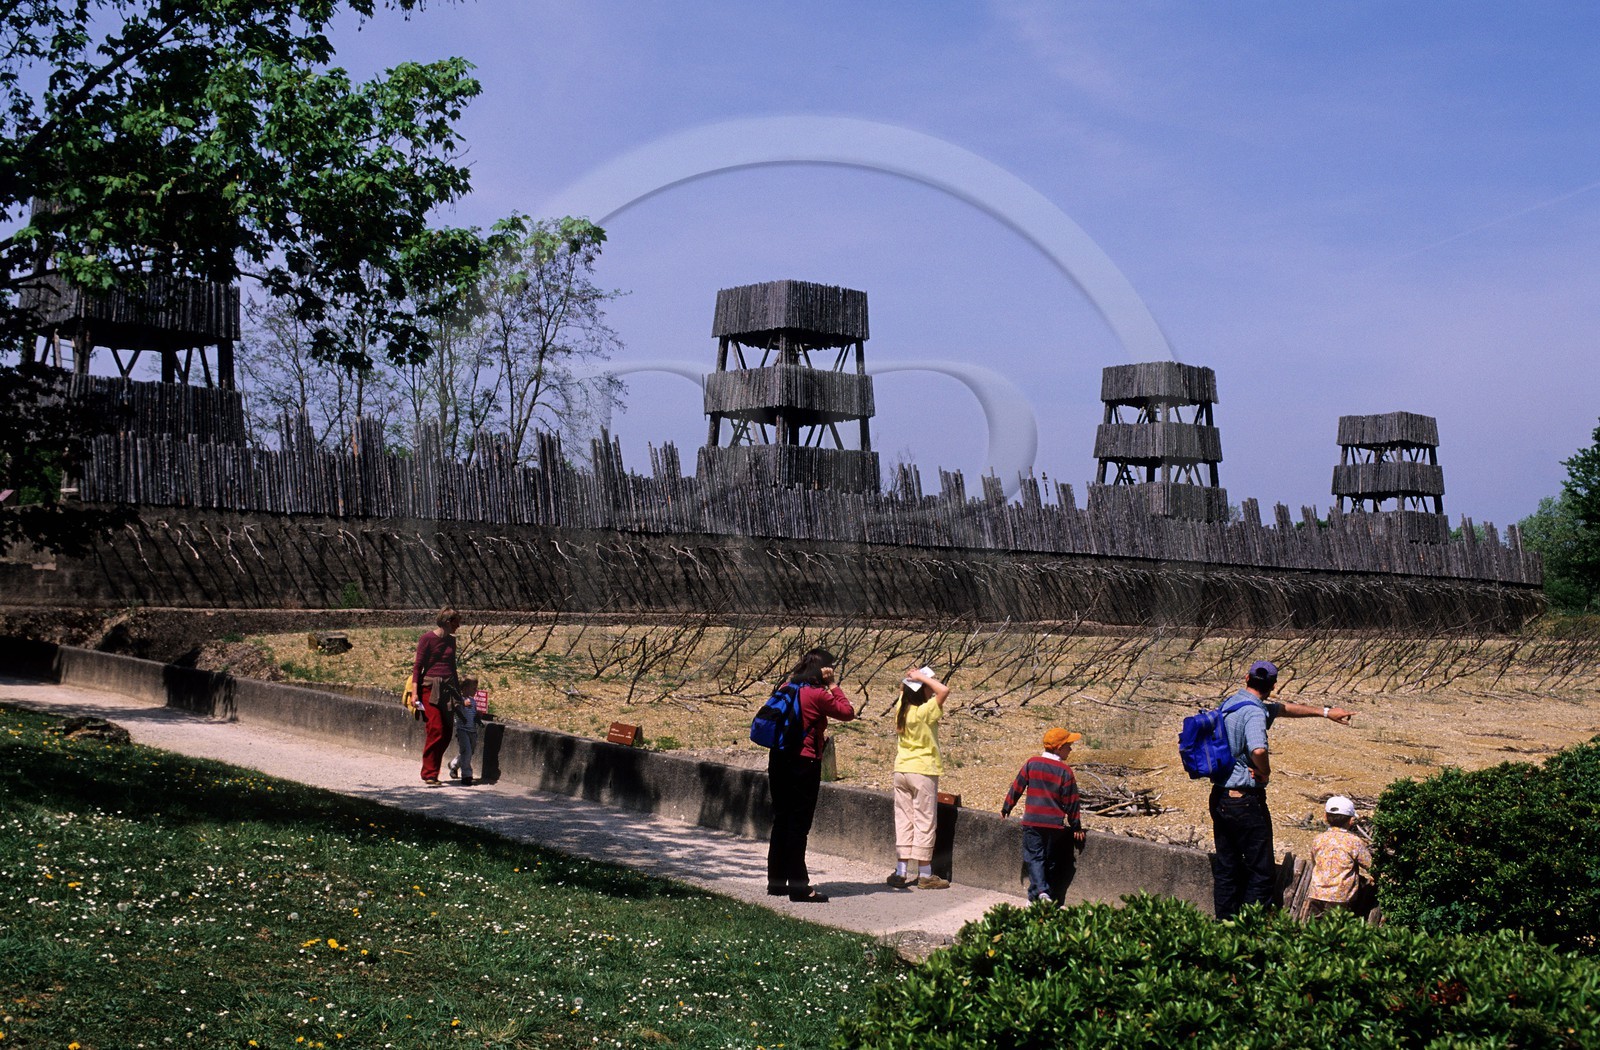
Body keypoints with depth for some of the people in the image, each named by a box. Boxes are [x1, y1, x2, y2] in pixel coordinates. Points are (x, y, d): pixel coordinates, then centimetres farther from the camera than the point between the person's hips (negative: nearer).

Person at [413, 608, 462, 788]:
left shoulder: (451, 640, 14)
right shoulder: (427, 638, -5)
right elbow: (417, 665, -5)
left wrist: (458, 690, 26)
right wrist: (415, 692, -11)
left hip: (447, 688, 7)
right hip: (430, 687, -7)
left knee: (446, 733, 2)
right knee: (436, 729, -14)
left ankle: (431, 771, 12)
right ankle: (429, 773, -9)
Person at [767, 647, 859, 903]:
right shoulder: (817, 695, -14)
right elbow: (848, 712, -5)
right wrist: (833, 686, 0)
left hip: (779, 760, 7)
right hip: (804, 763, -7)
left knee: (781, 821, 15)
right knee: (799, 825, -2)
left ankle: (776, 881, 21)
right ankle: (798, 887, 1)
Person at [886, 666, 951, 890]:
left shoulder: (901, 708, 1)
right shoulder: (925, 711, -17)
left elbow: (902, 688, 21)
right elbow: (944, 690, -26)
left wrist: (912, 678, 2)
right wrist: (922, 678, -17)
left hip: (901, 770, 6)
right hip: (922, 771, -6)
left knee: (903, 820, 10)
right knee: (924, 822, 2)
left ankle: (901, 872, 9)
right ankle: (925, 875, 6)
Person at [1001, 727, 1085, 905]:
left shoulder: (1032, 763, 0)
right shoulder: (1065, 771, -6)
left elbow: (1017, 787, 6)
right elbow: (1071, 801, -3)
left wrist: (1007, 807, 20)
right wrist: (1076, 826, 6)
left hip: (1032, 821, 1)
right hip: (1055, 823, -1)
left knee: (1034, 857, 1)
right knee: (1051, 861, 12)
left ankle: (1040, 890, -20)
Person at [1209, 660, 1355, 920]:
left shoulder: (1231, 702, 11)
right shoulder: (1254, 712, -18)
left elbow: (1285, 709, 22)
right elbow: (1258, 750, -38)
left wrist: (1325, 712, 28)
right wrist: (1265, 772, -16)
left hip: (1219, 797, 9)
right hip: (1246, 799, -9)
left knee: (1225, 869, 15)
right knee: (1262, 872, 1)